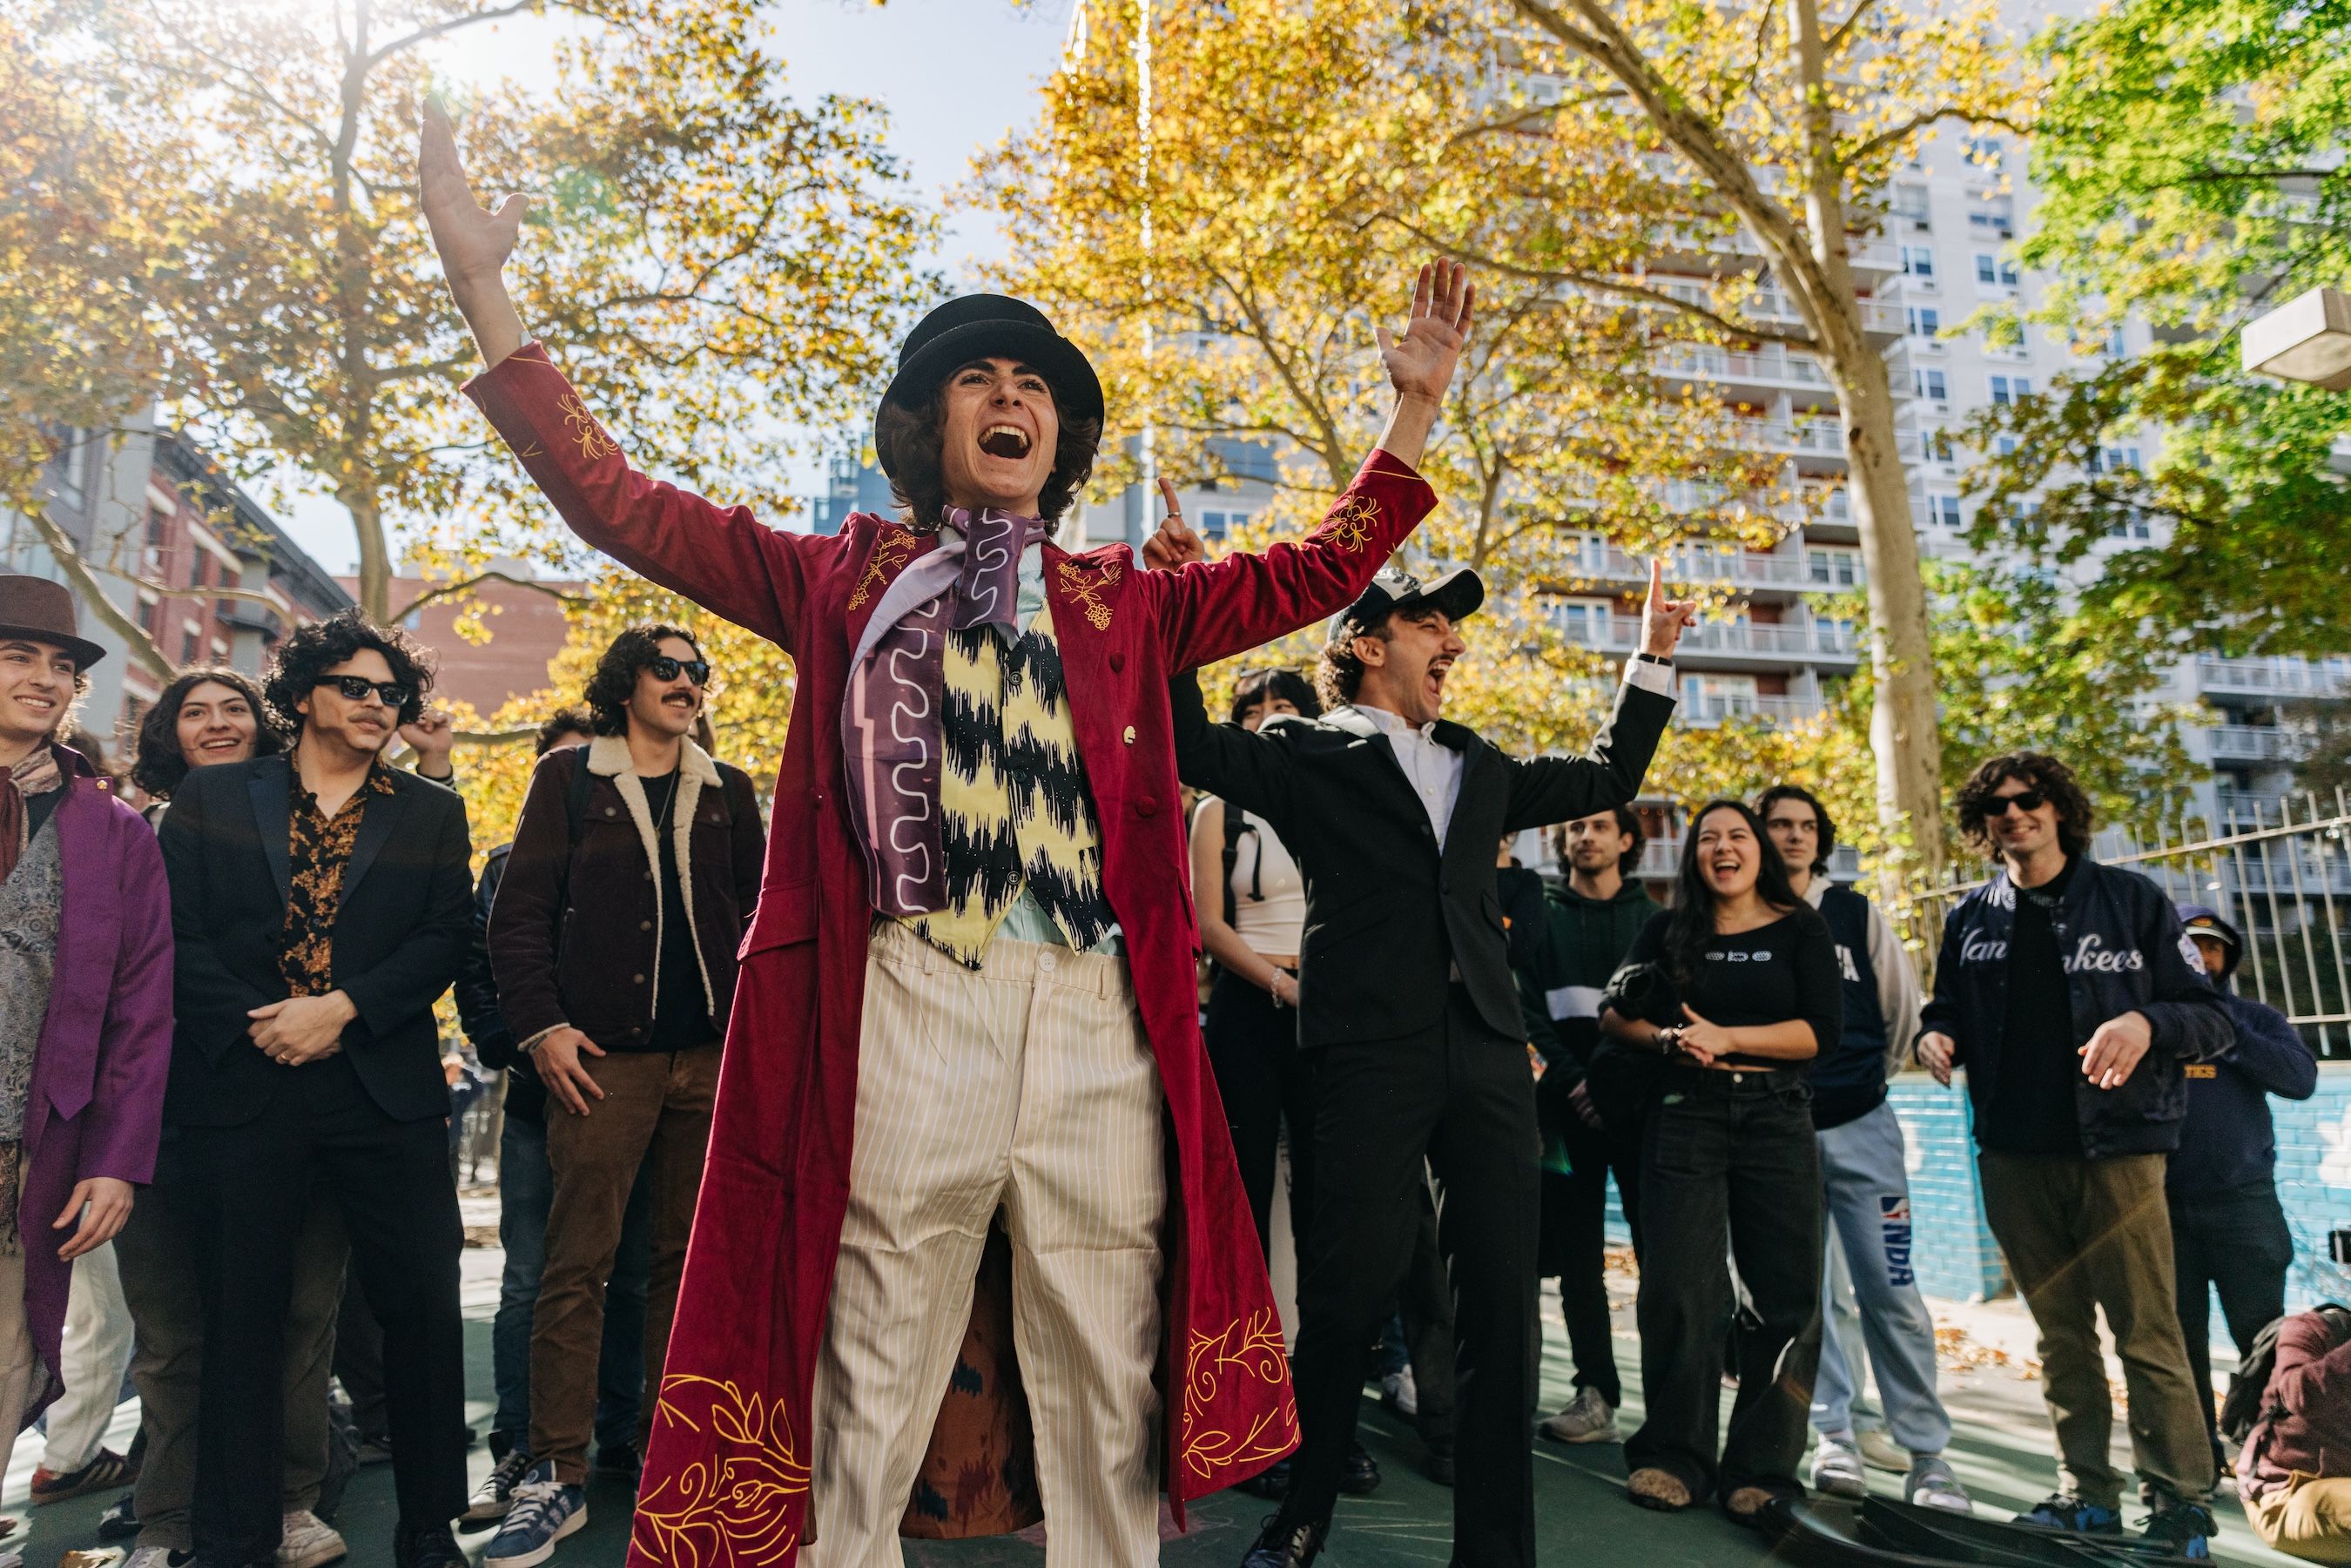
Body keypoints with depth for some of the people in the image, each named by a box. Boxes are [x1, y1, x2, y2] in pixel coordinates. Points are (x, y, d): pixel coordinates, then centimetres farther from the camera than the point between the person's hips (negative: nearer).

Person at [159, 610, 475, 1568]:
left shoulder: (432, 815, 11)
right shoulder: (211, 799, 10)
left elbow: (444, 940, 2)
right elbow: (177, 932, 2)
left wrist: (342, 1008, -11)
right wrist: (252, 1024, -10)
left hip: (385, 1089, 1)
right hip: (240, 1084, 0)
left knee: (422, 1308, 1)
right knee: (242, 1319, 7)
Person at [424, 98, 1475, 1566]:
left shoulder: (1127, 602, 17)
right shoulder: (843, 579, 12)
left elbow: (1317, 572, 21)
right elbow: (619, 502, 10)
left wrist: (1417, 406, 19)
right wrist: (484, 288, 7)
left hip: (1100, 1026, 2)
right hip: (906, 1016, -2)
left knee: (1106, 1391, 11)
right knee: (870, 1400, 8)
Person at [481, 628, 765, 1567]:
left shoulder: (729, 792, 15)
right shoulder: (569, 778, 7)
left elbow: (759, 916, 14)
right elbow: (520, 912, 1)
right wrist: (542, 1027, -8)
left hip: (713, 1058, 3)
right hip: (605, 1057, -3)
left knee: (691, 1260, 8)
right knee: (578, 1264, -2)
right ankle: (558, 1478, 7)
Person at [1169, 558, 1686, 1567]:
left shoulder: (1479, 768, 22)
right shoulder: (1307, 754, 7)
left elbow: (1607, 778, 34)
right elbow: (1191, 744, -3)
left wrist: (1653, 657, 33)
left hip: (1485, 1050, 5)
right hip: (1370, 1048, -5)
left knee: (1502, 1304, 4)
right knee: (1349, 1292, -1)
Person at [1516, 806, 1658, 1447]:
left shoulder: (1651, 918, 12)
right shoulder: (1541, 917, 11)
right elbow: (1530, 1009, 4)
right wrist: (1574, 1081, -8)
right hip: (1570, 1105, 1)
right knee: (1578, 1254, 2)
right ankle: (1596, 1394, 7)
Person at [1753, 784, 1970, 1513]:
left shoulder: (1853, 912, 4)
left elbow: (1901, 1002, 12)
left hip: (1860, 1125, 0)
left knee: (1890, 1288, -1)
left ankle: (1928, 1454, 9)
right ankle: (1834, 1435, 17)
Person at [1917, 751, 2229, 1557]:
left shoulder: (2131, 900, 0)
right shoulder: (1971, 918, 9)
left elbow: (2212, 1017, -1)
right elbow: (1949, 1008, 17)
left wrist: (2147, 1022, -21)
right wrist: (1937, 1035, -5)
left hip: (2115, 1148, -3)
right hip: (2015, 1155, 3)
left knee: (2146, 1332, -3)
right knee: (2060, 1332, 12)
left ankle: (2179, 1504, 9)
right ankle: (2087, 1491, 22)